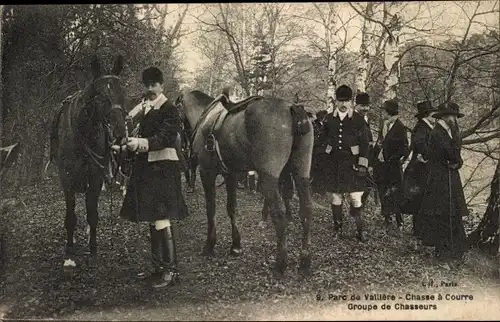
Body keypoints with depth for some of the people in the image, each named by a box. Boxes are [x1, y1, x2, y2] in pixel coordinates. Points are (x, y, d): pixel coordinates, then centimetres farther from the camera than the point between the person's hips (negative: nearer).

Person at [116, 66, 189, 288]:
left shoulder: (169, 110, -8)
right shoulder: (143, 107, 15)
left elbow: (163, 138, -21)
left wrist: (140, 143, -35)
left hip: (163, 168, -8)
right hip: (145, 166, 8)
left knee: (160, 218, -11)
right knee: (152, 219, 13)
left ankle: (171, 270, -3)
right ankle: (158, 266, 23)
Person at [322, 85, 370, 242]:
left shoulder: (358, 119, -1)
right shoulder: (329, 118, 6)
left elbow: (364, 143, 0)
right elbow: (324, 140, 11)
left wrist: (362, 164, -7)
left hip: (351, 162, -2)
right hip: (333, 162, 2)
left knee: (355, 197, -6)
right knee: (336, 196, 7)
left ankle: (360, 228, 8)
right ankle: (337, 227, 20)